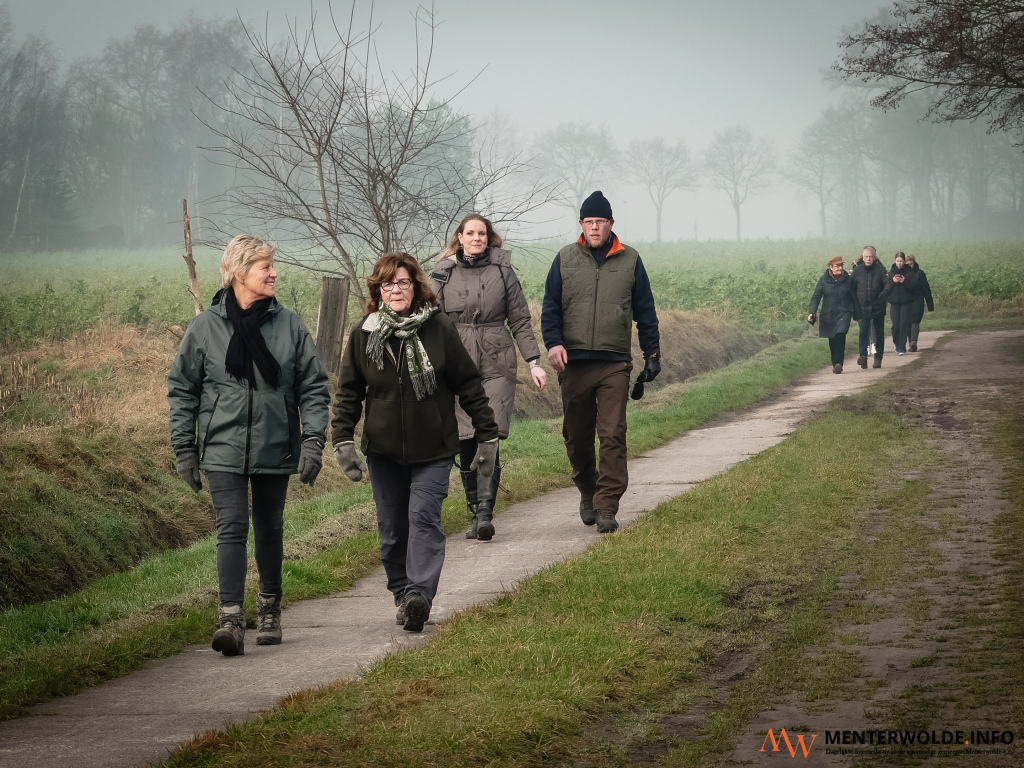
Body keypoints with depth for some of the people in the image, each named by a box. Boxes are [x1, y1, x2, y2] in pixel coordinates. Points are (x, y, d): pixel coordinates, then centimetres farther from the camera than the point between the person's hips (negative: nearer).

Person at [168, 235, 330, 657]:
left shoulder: (289, 325, 1)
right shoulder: (205, 328, -2)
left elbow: (313, 385, 4)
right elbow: (182, 389, 4)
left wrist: (314, 440, -6)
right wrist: (185, 449, 2)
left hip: (275, 449, 2)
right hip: (224, 451, -2)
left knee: (270, 531, 14)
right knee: (232, 529, -13)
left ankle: (270, 610, 31)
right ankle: (231, 619, -17)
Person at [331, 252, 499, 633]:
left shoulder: (439, 328, -3)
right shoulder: (364, 334, 2)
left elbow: (469, 384, 2)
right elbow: (348, 391, 8)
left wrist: (487, 436, 2)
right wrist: (342, 439, -2)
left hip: (433, 449, -3)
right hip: (383, 450, 3)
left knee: (424, 516, -16)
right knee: (392, 528, 6)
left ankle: (419, 594, -24)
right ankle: (402, 595, 18)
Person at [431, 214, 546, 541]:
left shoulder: (503, 271, 7)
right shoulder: (444, 274, 10)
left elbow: (520, 321, 8)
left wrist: (534, 362, 1)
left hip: (496, 367, -2)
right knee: (466, 444, 1)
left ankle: (484, 514, -19)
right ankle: (478, 514, 11)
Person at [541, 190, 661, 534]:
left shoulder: (629, 261, 8)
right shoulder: (565, 260, 8)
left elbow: (645, 312, 12)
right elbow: (551, 307, 8)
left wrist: (652, 354, 8)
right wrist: (553, 342, -8)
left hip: (615, 364, -1)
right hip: (574, 363, 1)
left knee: (612, 436, -11)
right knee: (576, 436, 8)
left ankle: (606, 506, -10)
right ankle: (587, 492, 30)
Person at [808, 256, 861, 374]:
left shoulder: (848, 280, 2)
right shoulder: (823, 280, 2)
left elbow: (855, 298, 10)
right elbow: (816, 297, 0)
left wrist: (858, 315, 13)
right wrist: (812, 312, -13)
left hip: (844, 313, -2)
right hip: (828, 314, 2)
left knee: (840, 335, -21)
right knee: (832, 341, 6)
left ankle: (838, 363, -22)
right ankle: (836, 364, 22)